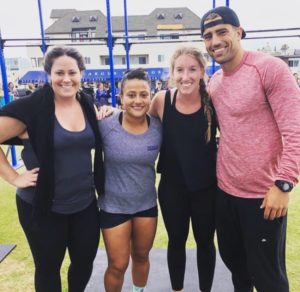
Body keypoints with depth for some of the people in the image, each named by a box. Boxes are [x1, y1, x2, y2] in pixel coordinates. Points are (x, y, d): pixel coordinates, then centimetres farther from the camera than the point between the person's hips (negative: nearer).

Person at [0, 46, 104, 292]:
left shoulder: (88, 105, 1)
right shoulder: (32, 107, -16)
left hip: (85, 204, 5)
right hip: (43, 208, -4)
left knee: (85, 263, 21)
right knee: (48, 268, 17)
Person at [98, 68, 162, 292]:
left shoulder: (158, 127, -9)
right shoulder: (106, 126, -19)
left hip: (147, 204, 3)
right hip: (114, 206, -3)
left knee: (141, 256, 23)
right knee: (118, 265, 9)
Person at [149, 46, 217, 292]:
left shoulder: (214, 100, -13)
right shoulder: (162, 100, -11)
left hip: (207, 187, 0)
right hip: (172, 187, 1)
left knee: (205, 242, 19)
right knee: (176, 241, 20)